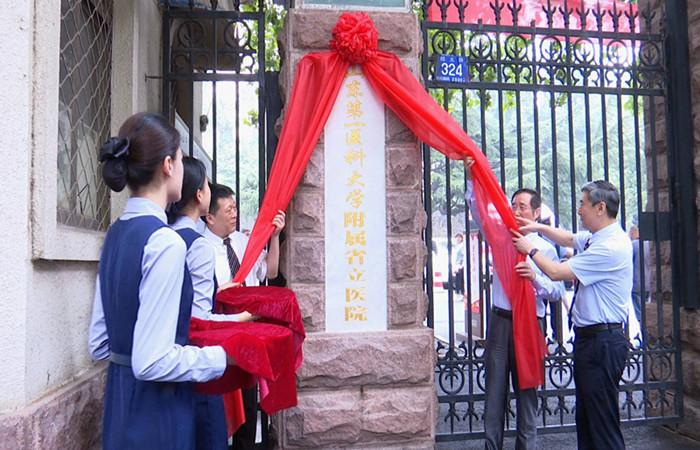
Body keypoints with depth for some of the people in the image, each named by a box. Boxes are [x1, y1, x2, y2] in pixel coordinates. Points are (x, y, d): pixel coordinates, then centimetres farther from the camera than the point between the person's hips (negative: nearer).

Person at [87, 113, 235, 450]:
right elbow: (152, 362, -24)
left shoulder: (115, 234, 4)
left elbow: (99, 344, 9)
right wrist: (224, 356, -13)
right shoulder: (165, 242, -22)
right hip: (156, 408, -8)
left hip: (119, 397, 8)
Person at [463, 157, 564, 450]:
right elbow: (478, 211, -5)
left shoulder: (545, 248, 2)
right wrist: (471, 179, -18)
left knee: (527, 392, 9)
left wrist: (535, 277, -22)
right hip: (500, 321, 2)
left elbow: (558, 292, -3)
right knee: (495, 390, 5)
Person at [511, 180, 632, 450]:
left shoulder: (611, 247, -21)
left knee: (603, 424, -4)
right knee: (585, 418, 18)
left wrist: (530, 249, -3)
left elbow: (556, 272, -18)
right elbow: (569, 239, 31)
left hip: (602, 342, -10)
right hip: (589, 337, 10)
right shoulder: (597, 238, 10)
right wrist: (539, 228, 21)